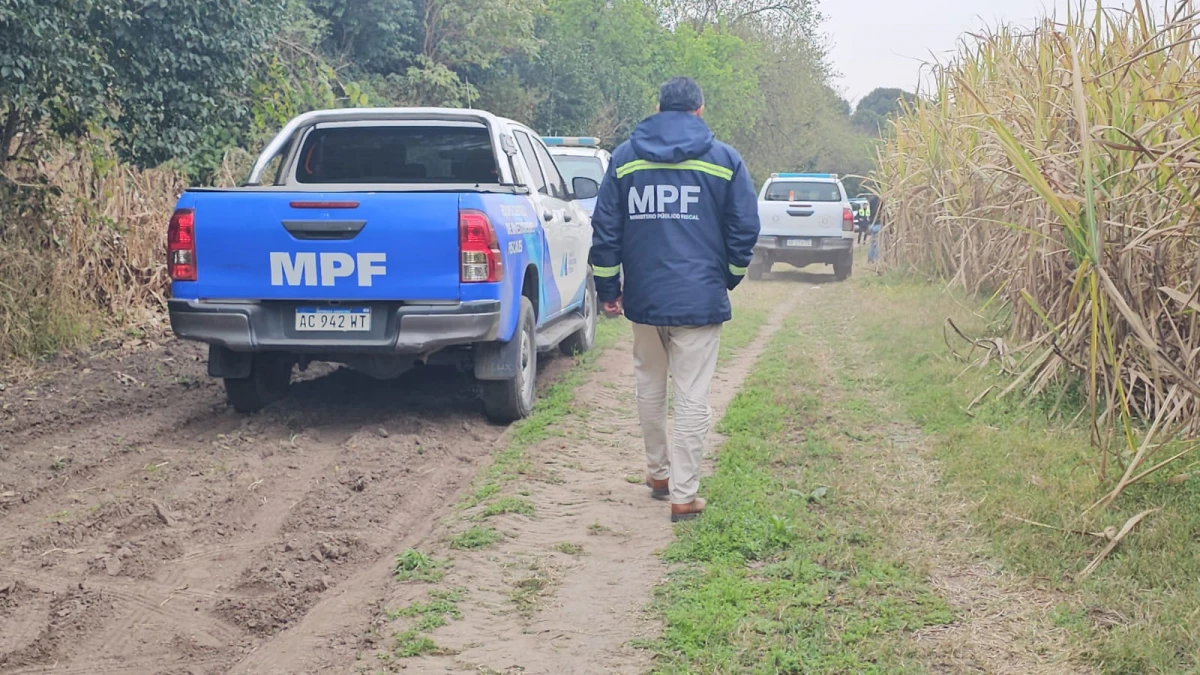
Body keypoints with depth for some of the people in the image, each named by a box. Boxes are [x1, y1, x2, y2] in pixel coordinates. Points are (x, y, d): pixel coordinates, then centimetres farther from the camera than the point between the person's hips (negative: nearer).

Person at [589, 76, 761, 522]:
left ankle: (659, 471, 32)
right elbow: (745, 228, 2)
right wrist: (731, 277, 18)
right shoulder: (724, 159, 0)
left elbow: (605, 228, 6)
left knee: (650, 388, 20)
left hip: (643, 297, 3)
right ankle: (684, 495, -1)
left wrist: (608, 288, 14)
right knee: (692, 398, -1)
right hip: (700, 297, -3)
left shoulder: (625, 158, 6)